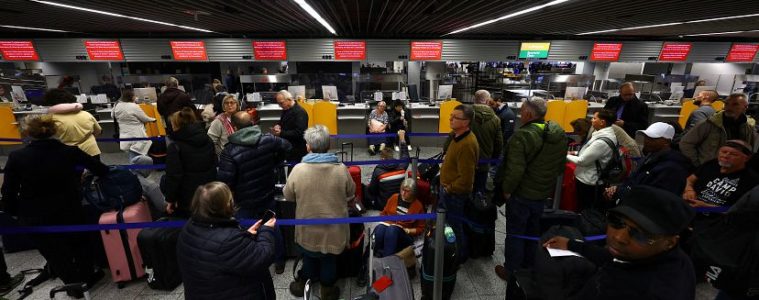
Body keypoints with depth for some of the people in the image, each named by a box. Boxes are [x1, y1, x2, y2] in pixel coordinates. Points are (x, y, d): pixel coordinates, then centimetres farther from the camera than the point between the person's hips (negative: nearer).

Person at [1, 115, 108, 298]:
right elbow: (101, 170, -6)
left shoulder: (16, 157, -16)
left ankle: (75, 285, 35)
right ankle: (87, 277, 41)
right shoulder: (70, 152, -15)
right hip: (69, 211, 0)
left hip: (35, 218, 0)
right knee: (79, 244, 24)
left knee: (55, 253, 20)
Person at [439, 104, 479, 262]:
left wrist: (449, 189, -16)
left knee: (454, 226, 10)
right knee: (446, 222, 25)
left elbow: (466, 179, -30)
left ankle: (460, 255, 34)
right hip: (448, 189, 10)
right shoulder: (459, 136, 3)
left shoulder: (467, 144, -30)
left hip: (454, 194, -10)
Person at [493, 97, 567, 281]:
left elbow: (515, 170, -29)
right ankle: (528, 267, 39)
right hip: (544, 193, 7)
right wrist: (548, 181, 17)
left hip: (521, 194, -7)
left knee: (515, 233, 10)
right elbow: (561, 166, 8)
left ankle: (511, 271, 24)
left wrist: (506, 189, -14)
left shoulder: (522, 136, -26)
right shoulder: (559, 133, -1)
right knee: (533, 231, 22)